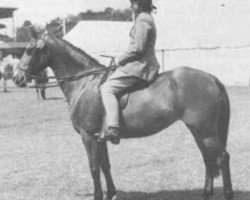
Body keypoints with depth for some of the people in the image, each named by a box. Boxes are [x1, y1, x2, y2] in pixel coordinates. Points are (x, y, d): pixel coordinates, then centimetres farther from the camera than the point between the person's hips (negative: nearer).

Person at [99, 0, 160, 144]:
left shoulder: (142, 20, -14)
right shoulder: (147, 18, 19)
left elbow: (138, 48, -20)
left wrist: (120, 60, -8)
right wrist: (122, 59, 17)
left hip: (140, 66, -11)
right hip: (144, 64, 11)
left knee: (107, 89, -16)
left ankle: (112, 129, -27)